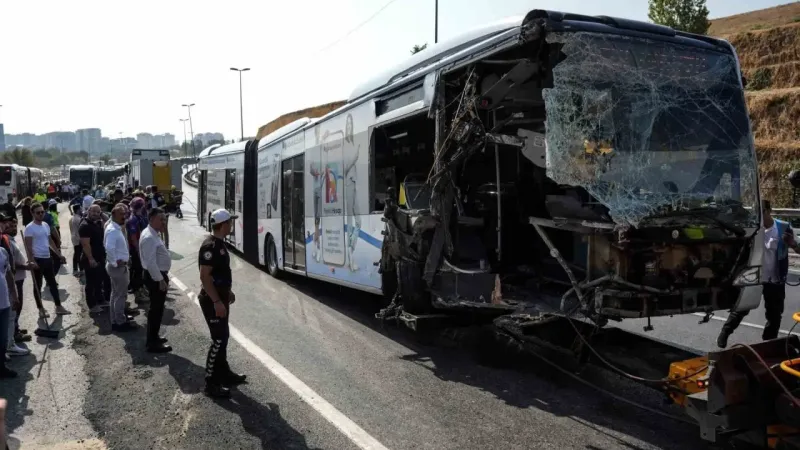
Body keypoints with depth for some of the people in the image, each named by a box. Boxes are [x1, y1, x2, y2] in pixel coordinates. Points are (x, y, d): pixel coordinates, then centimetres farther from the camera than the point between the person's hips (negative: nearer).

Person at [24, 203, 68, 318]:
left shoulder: (46, 225, 10)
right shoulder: (30, 228, -13)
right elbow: (28, 246, -17)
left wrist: (59, 254, 16)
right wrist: (31, 261, -25)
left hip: (47, 258, 7)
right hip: (37, 260, -7)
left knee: (53, 284, 12)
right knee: (38, 285, 4)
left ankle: (58, 307, 19)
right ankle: (41, 309, 12)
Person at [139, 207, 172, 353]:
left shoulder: (154, 234, 10)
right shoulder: (149, 237, -22)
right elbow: (150, 262, -26)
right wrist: (160, 280, -23)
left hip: (158, 275, 10)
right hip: (155, 277, -10)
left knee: (156, 309, 19)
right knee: (156, 310, -3)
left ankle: (153, 338, 31)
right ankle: (152, 344, 5)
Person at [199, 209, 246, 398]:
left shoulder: (219, 243, 9)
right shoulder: (210, 246, -22)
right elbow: (204, 276, -25)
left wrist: (227, 291, 25)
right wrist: (217, 302, -27)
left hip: (220, 297, 10)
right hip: (212, 300, -10)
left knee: (223, 336, 18)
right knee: (219, 339, -7)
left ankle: (223, 372, 31)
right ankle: (211, 383, 0)